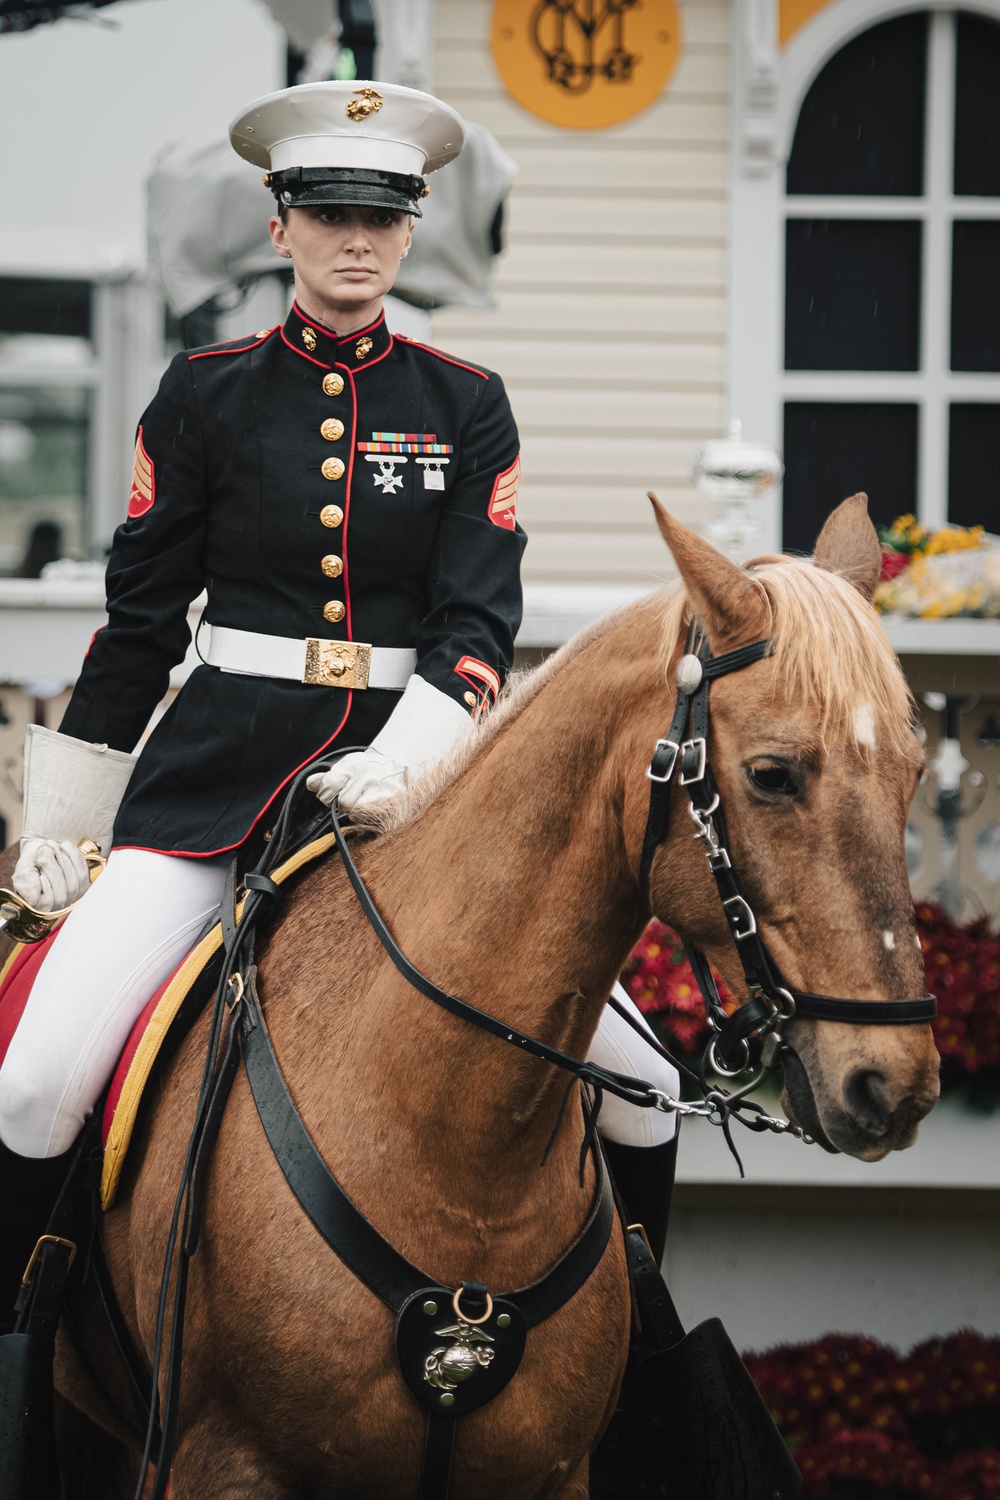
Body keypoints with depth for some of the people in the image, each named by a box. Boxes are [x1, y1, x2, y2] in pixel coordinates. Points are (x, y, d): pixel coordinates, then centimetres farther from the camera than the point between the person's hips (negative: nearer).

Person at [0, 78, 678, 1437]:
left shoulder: (465, 408, 7)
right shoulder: (206, 394, 6)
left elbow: (479, 622, -2)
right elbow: (139, 622, 10)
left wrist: (407, 762, -21)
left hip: (423, 773, 1)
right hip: (223, 766, -1)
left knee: (637, 1089, -7)